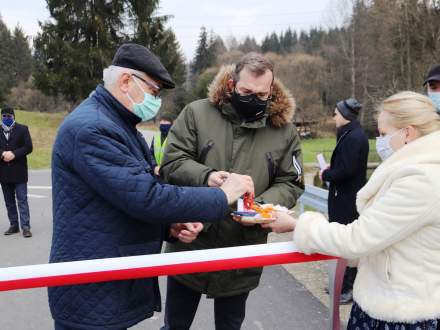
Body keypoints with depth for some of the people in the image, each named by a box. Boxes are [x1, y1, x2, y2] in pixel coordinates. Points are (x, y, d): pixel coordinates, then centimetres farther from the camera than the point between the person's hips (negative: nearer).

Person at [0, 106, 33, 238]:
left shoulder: (22, 129, 2)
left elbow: (28, 147, -6)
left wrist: (13, 154, -17)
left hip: (19, 171, -4)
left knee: (22, 199, -5)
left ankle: (25, 226, -5)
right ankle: (14, 225, 18)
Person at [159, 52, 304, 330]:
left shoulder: (285, 130, -1)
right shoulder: (197, 113, -6)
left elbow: (290, 184, 1)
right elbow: (171, 163, -7)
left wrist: (262, 207, -19)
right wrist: (205, 177, -26)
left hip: (242, 256, 1)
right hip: (190, 246, 0)